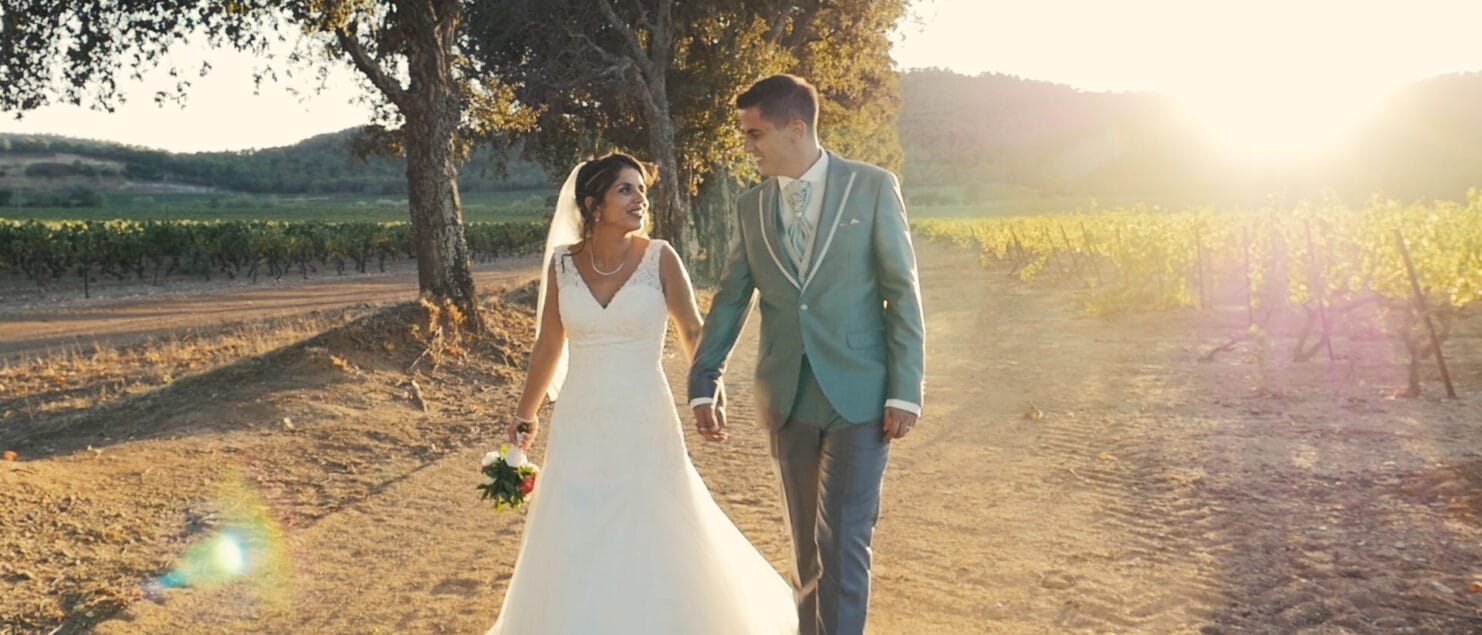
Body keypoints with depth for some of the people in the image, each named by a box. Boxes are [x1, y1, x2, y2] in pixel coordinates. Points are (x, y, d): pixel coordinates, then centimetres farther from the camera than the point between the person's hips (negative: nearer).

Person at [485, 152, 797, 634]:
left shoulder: (659, 257, -7)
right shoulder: (563, 262, -1)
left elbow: (693, 331, -5)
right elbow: (549, 345, 11)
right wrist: (525, 413, 19)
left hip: (643, 426, -2)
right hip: (579, 428, 2)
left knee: (649, 549, 7)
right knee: (574, 554, 10)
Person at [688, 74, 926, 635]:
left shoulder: (873, 188, -3)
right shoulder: (751, 207, 8)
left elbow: (903, 293, -4)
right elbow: (730, 300, 11)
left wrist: (905, 392, -8)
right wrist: (704, 383, 5)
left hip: (858, 396, -4)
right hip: (787, 399, 4)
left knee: (842, 542, -6)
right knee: (806, 543, 13)